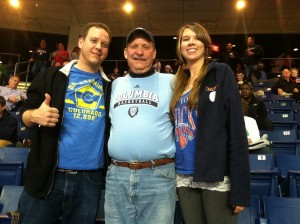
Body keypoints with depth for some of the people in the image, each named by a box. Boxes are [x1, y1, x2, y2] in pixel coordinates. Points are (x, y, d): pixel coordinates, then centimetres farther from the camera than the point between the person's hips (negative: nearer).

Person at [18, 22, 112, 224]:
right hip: (47, 176, -1)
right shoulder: (52, 76, 3)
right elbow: (25, 113, 5)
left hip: (90, 179, 2)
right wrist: (35, 115, -16)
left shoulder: (110, 87, 9)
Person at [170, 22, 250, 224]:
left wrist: (240, 186, -15)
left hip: (217, 177, -5)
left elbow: (236, 128, -10)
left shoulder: (221, 73, -3)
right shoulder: (178, 82, 13)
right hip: (184, 177, 5)